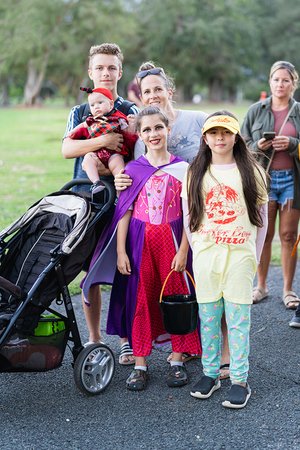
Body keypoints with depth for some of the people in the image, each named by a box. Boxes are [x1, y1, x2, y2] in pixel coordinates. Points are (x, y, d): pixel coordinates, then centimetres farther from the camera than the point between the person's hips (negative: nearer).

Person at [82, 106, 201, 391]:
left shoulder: (181, 169, 0)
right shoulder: (132, 170, 3)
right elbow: (124, 212, 2)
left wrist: (183, 250, -8)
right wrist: (121, 251, -3)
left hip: (172, 239, -1)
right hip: (140, 241, 1)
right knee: (140, 300, 5)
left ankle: (177, 360, 19)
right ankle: (140, 364, 15)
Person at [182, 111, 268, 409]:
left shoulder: (250, 172, 2)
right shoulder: (195, 174, 8)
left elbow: (261, 216, 4)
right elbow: (188, 216, 11)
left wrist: (254, 257, 1)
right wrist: (198, 248, 3)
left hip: (240, 255, -2)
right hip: (205, 257, 2)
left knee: (238, 318, 0)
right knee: (208, 317, 8)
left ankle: (239, 380, 7)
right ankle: (210, 373, 21)